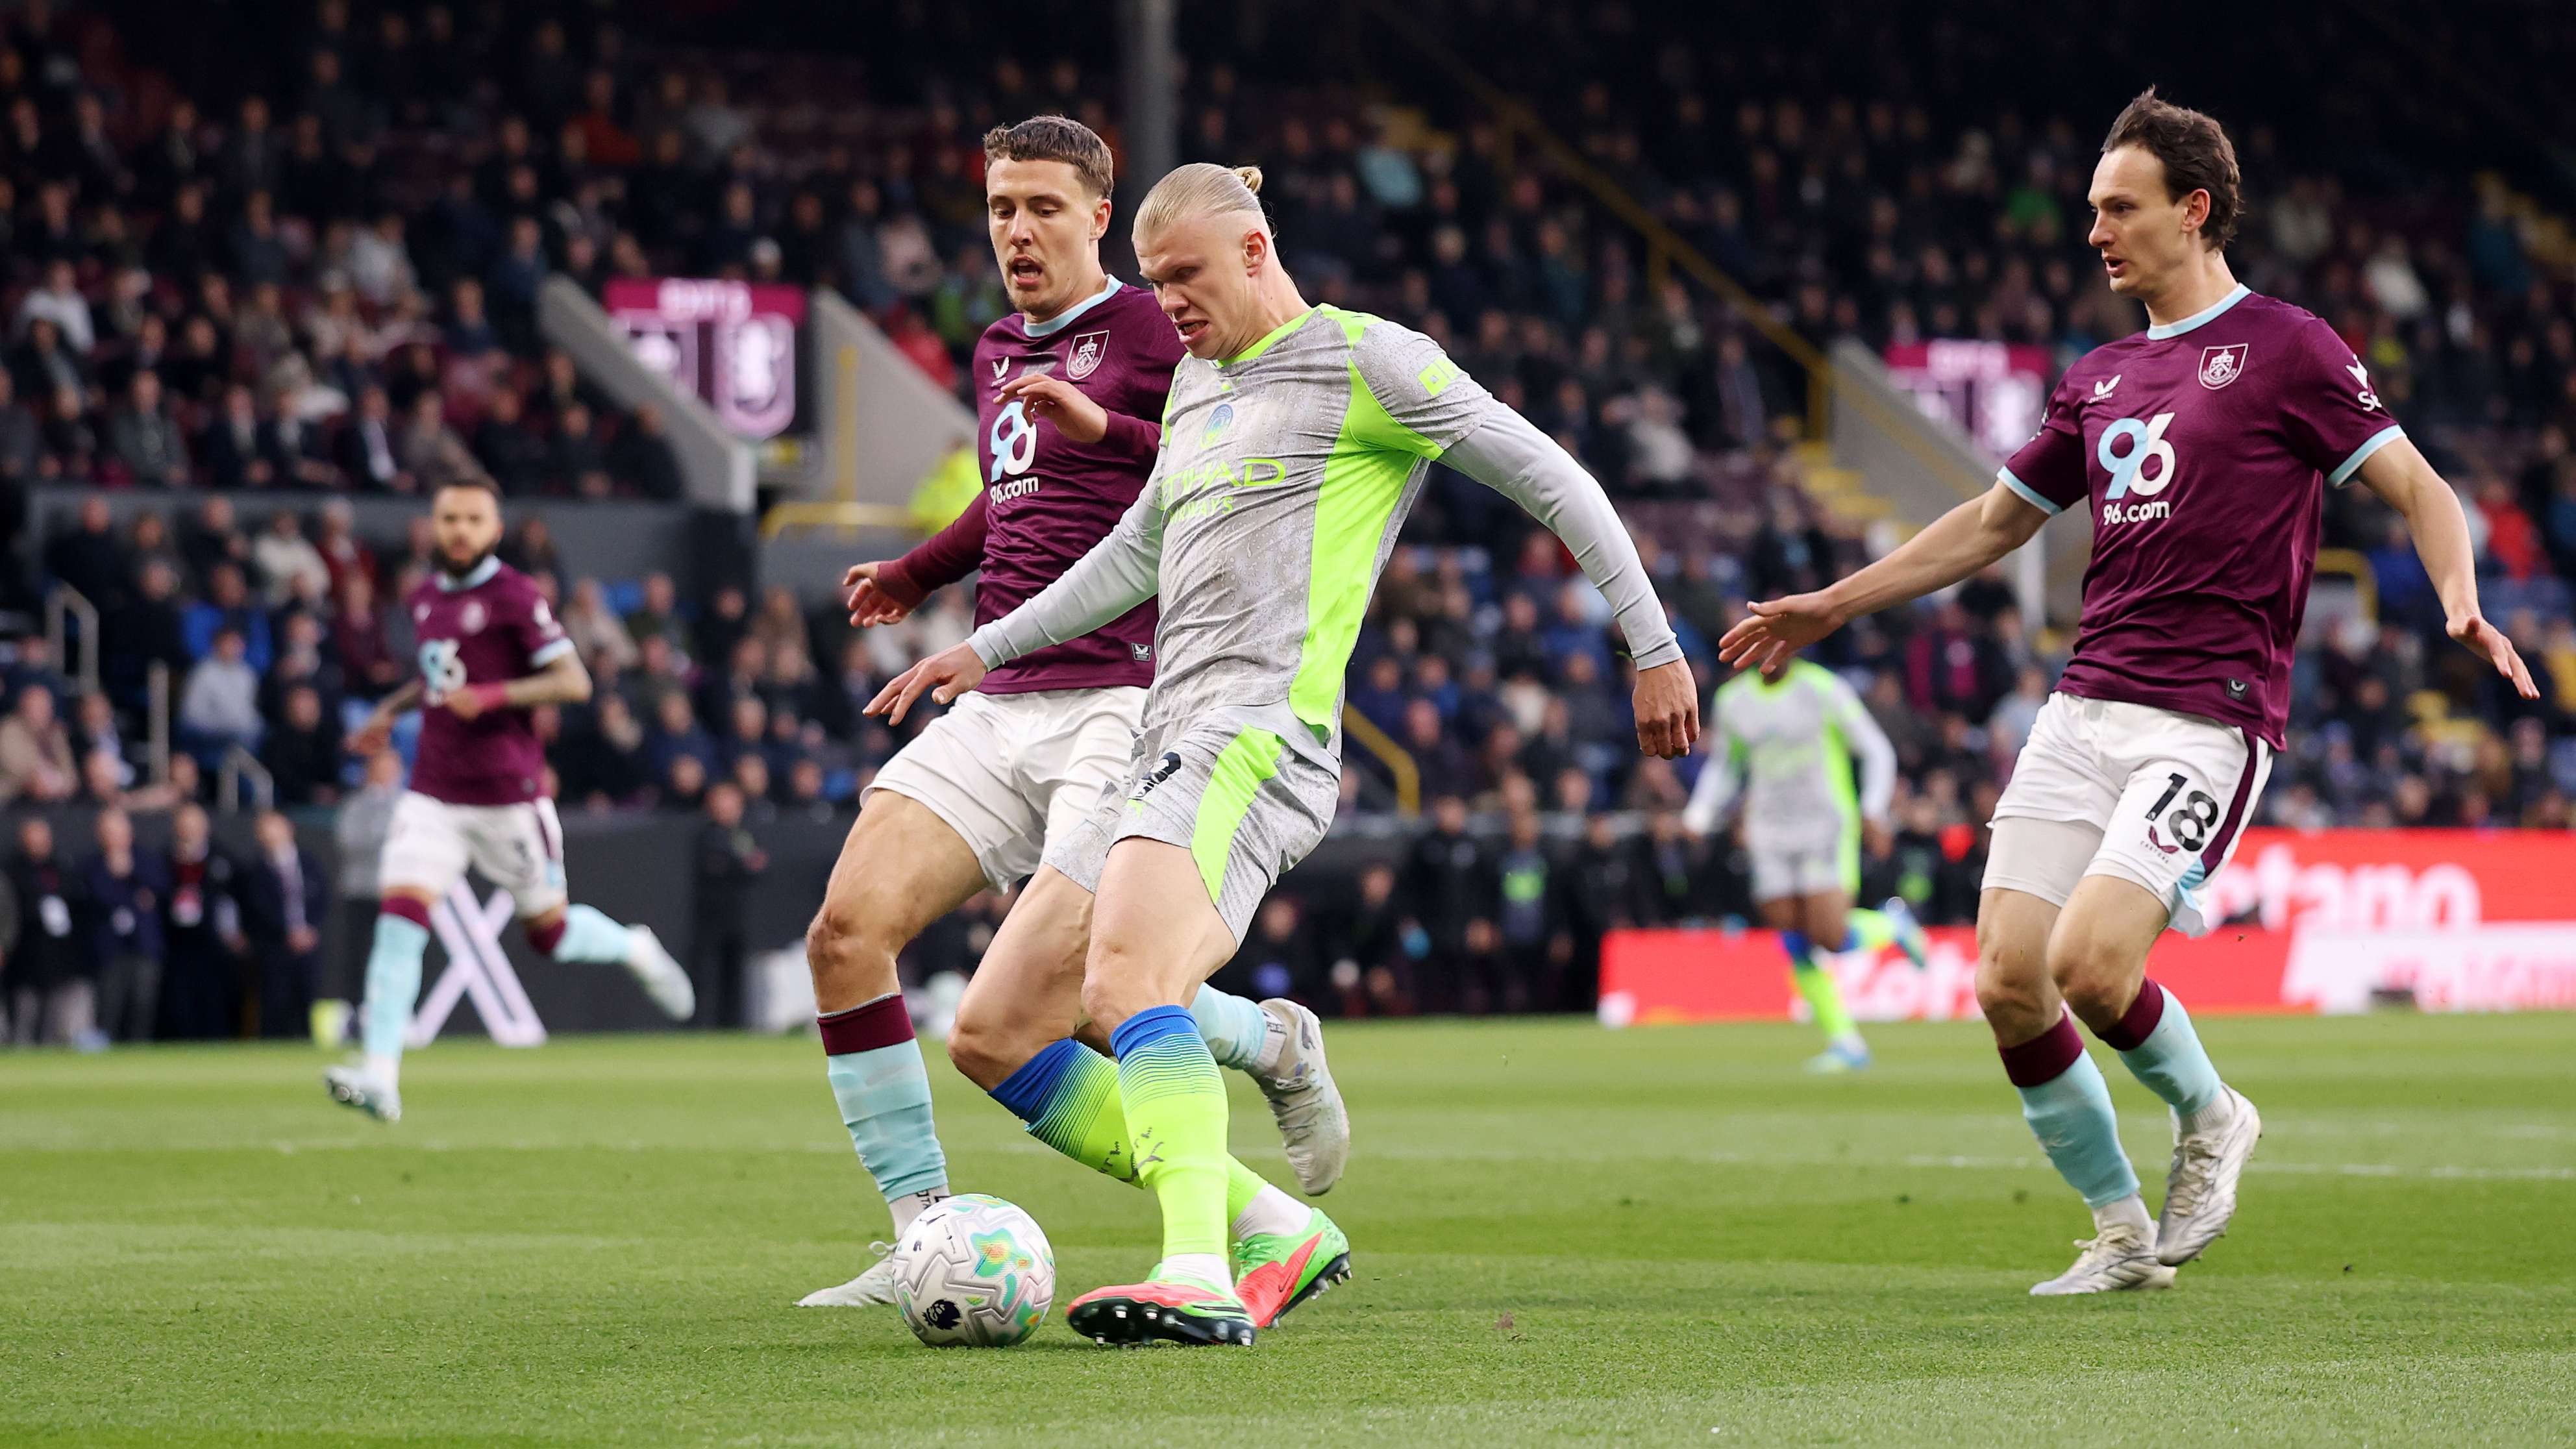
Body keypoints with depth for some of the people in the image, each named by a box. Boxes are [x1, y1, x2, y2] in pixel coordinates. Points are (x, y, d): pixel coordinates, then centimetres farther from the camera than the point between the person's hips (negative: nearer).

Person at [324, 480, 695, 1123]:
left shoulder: (514, 597, -10)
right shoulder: (425, 598, 12)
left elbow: (574, 681, -14)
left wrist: (493, 696, -23)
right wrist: (391, 710, 18)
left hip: (507, 797, -5)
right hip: (434, 794, 5)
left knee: (551, 933, 6)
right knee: (399, 916, -13)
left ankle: (635, 949, 39)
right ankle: (380, 1077, -17)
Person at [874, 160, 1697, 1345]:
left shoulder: (1365, 360, 1)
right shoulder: (1198, 383, 25)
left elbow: (1550, 480, 0)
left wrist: (1655, 648, -3)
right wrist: (987, 647, 39)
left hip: (1259, 735, -9)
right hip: (1166, 750, 9)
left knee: (1127, 985, -33)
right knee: (997, 1030, 0)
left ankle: (1200, 1278, -45)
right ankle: (1276, 1234, 0)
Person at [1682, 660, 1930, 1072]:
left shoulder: (1823, 689, -6)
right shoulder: (1731, 701, 8)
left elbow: (1876, 750, -2)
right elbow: (1723, 769, 21)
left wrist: (1874, 810, -15)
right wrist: (1701, 814, 5)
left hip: (1827, 825, -4)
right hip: (1770, 833, 4)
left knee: (1829, 937, -17)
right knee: (1796, 946, -4)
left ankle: (1891, 924, 15)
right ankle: (1846, 1043, 4)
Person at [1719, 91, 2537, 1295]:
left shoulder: (2286, 348, -1)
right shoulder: (2099, 378, 19)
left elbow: (2417, 488, -3)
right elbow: (1996, 521, 29)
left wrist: (2460, 601, -23)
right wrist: (1832, 606, 29)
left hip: (2207, 718, -7)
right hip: (2084, 707, 7)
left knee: (2087, 962, -22)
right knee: (2006, 981, -5)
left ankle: (2208, 1118, 10)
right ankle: (2122, 1232, 12)